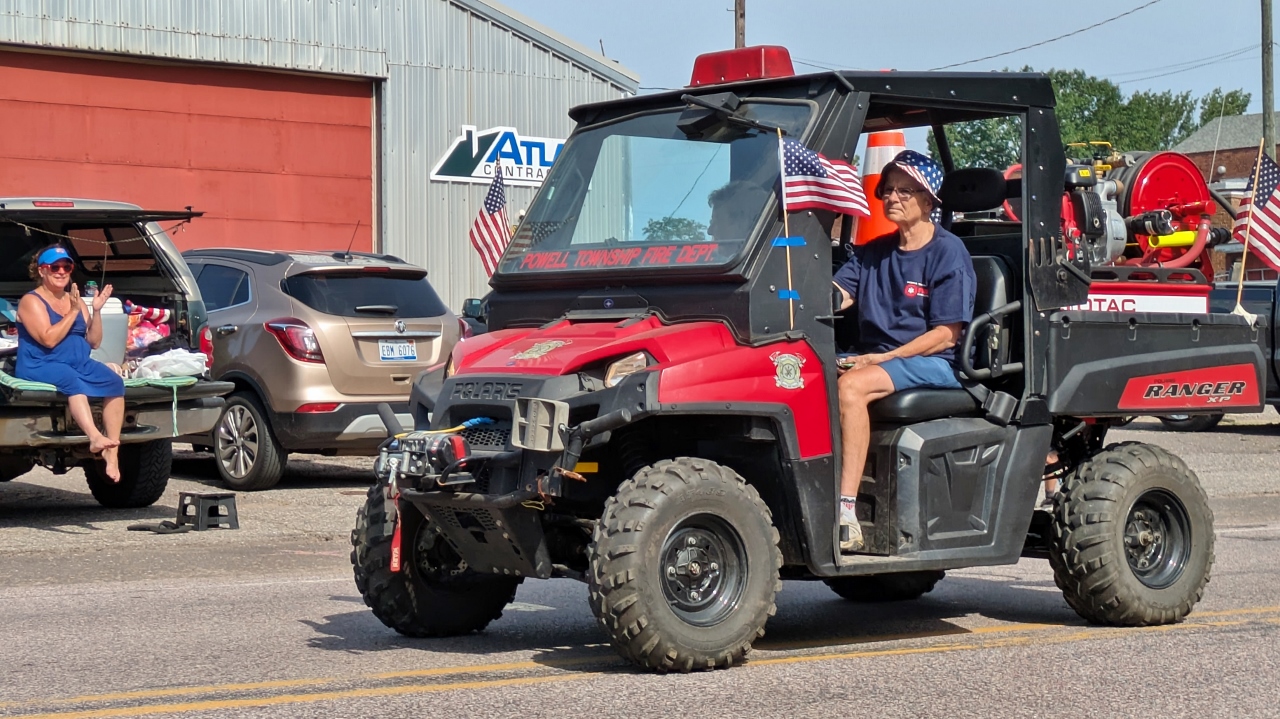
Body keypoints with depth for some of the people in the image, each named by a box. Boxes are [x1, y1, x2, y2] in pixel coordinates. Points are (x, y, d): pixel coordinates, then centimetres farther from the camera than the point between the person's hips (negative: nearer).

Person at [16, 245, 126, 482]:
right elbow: (48, 339, -16)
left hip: (79, 363, 6)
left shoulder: (75, 300, 16)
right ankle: (95, 437, -59)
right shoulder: (32, 301, -3)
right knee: (72, 380, -39)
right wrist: (73, 312, -14)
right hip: (40, 365, -6)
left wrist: (96, 311, -3)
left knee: (115, 382, -21)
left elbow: (94, 341, 12)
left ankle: (112, 450, -26)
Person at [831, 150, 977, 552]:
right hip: (872, 357, 6)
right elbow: (833, 297, 6)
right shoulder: (872, 252, 20)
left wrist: (883, 358, -16)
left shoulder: (948, 253, -1)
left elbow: (947, 334, -9)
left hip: (932, 364, -6)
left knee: (852, 387, -33)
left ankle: (846, 516, -38)